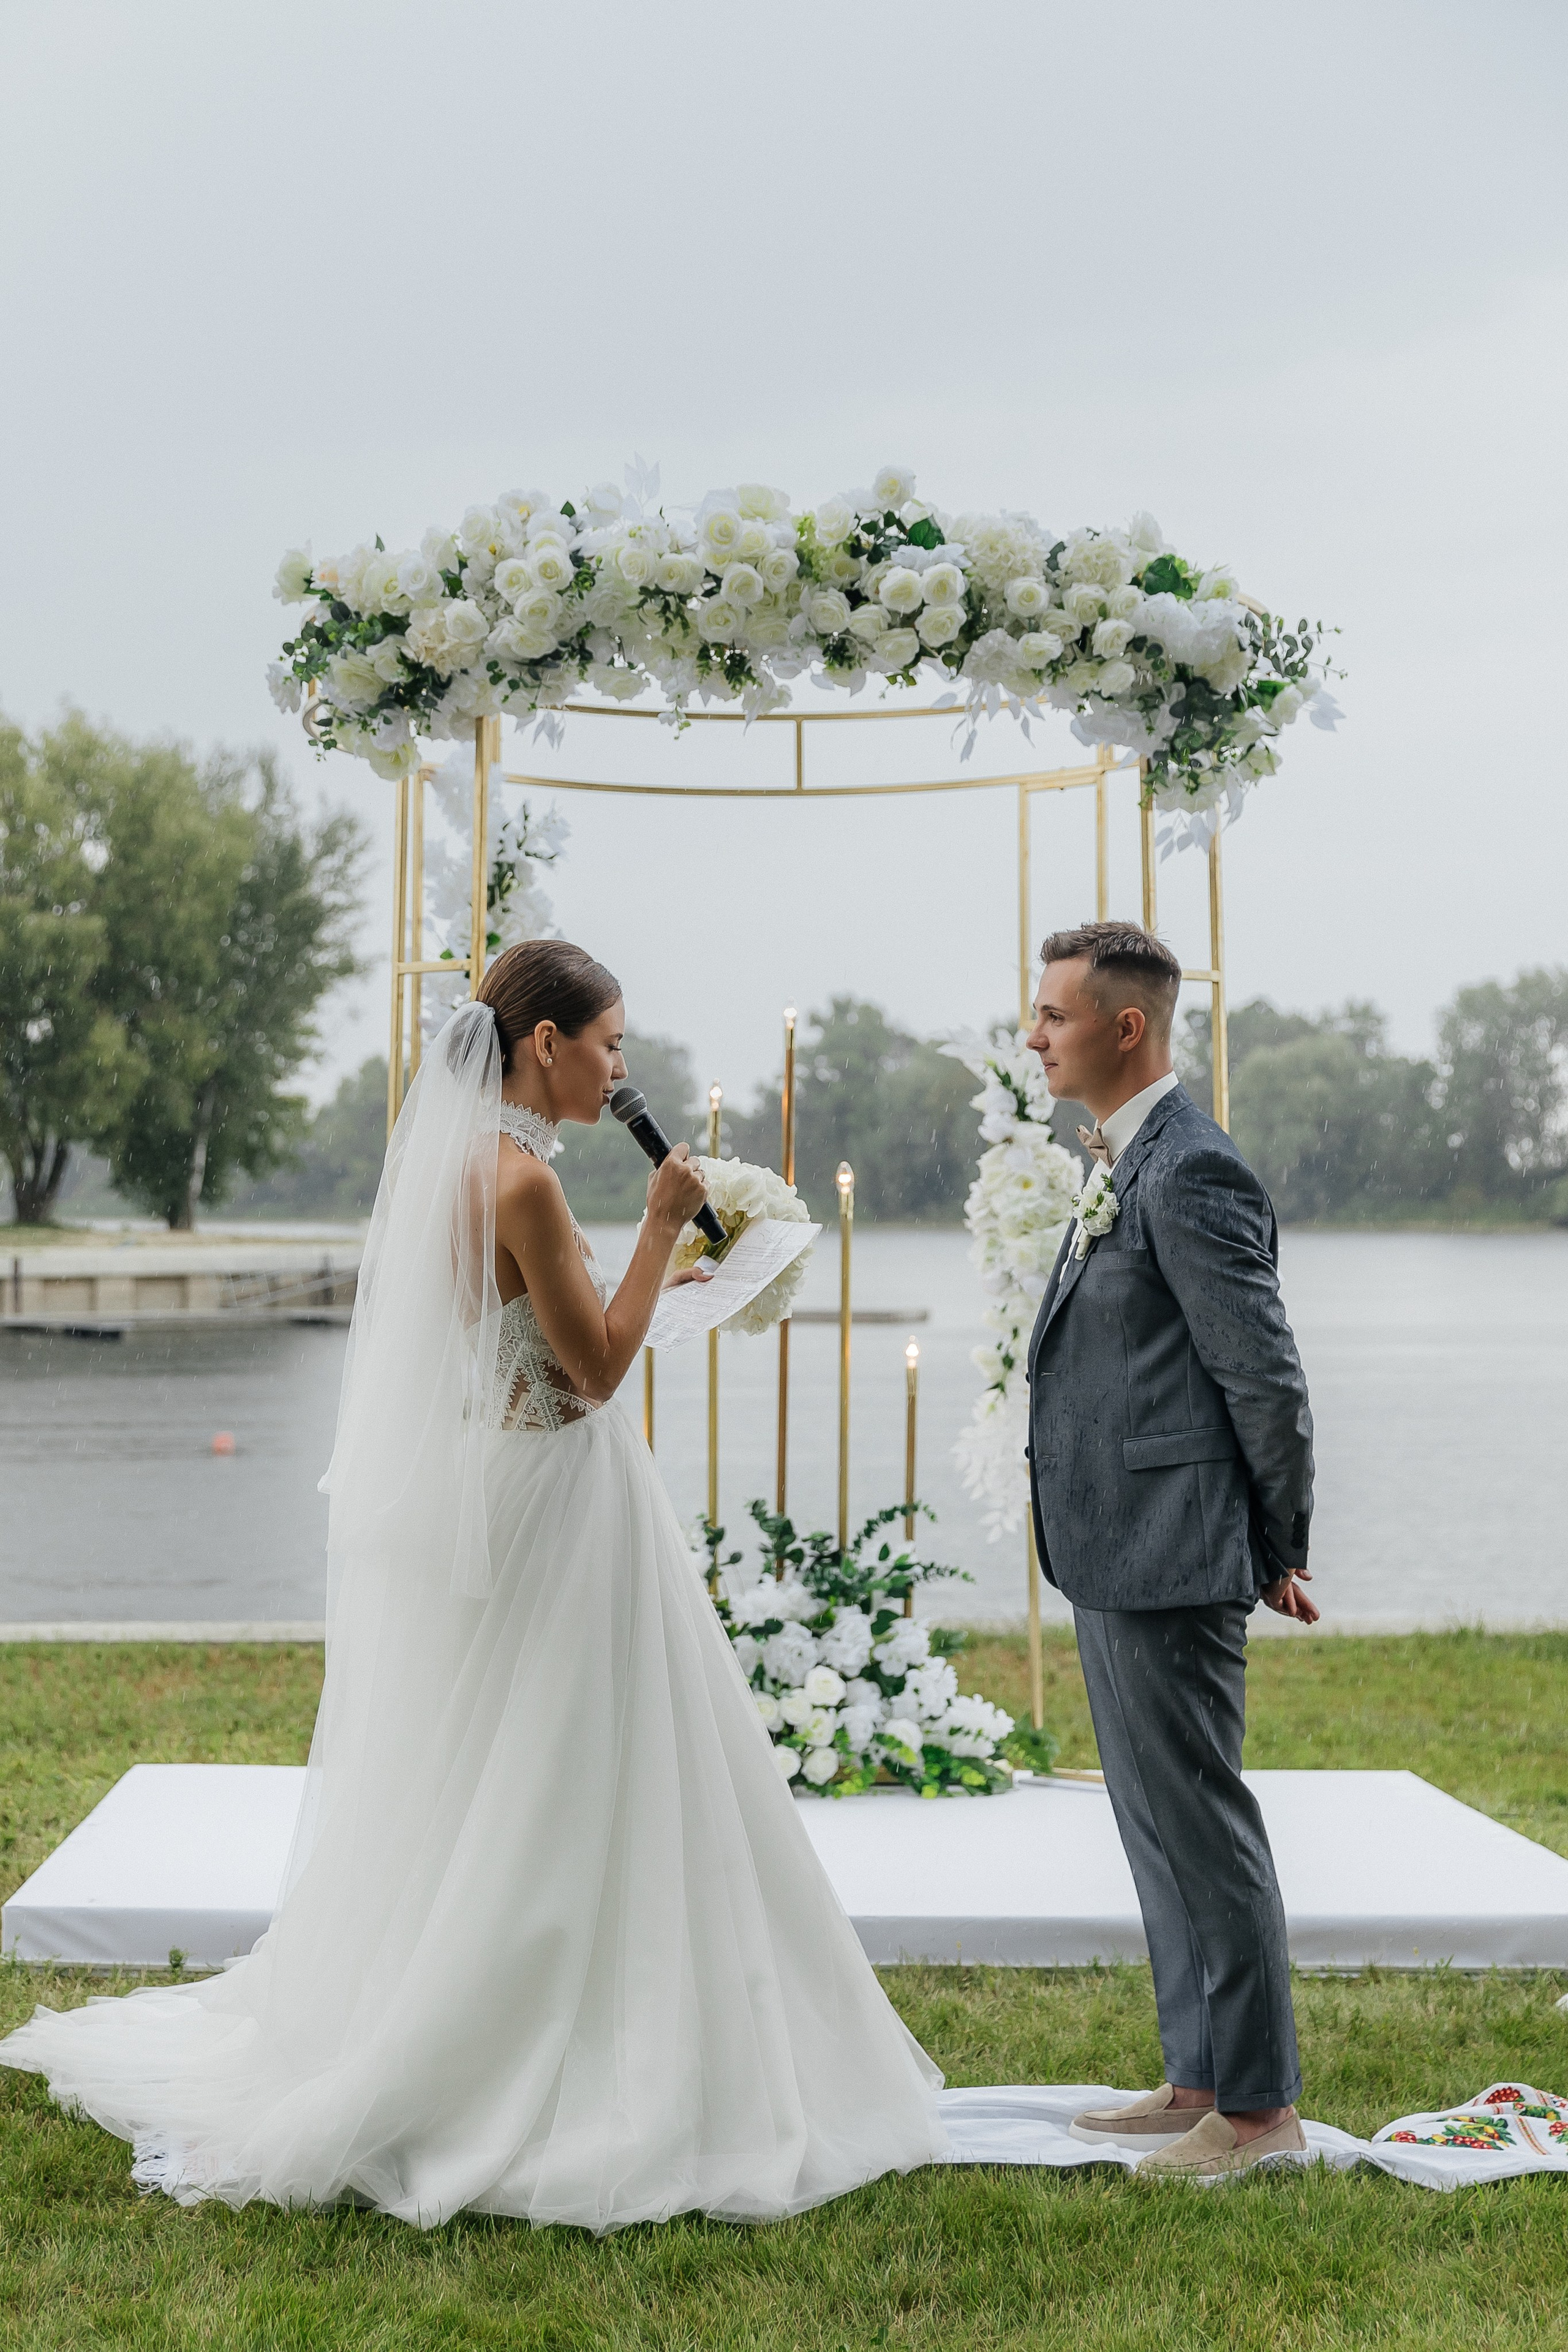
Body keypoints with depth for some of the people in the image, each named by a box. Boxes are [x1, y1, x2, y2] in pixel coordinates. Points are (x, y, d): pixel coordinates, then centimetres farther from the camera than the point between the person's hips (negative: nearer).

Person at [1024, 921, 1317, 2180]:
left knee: (1201, 1826, -2)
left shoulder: (1192, 1172, -17)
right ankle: (1201, 2080, 26)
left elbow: (1267, 1377, -17)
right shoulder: (1130, 1166, 15)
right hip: (1118, 1557, 10)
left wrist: (1280, 1549, -7)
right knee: (1160, 1825, 16)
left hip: (1171, 1560, -10)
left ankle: (1259, 2108, 9)